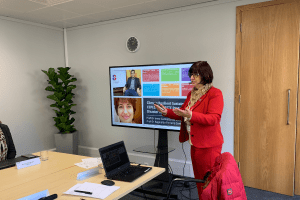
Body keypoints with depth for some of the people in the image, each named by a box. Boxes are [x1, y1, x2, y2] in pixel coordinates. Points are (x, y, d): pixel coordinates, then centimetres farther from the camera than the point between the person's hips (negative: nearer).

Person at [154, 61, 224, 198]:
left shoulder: (215, 93, -12)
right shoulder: (191, 94, 12)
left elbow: (214, 118, -23)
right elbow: (183, 114, 17)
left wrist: (191, 115, -34)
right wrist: (167, 112, 1)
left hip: (209, 145, -8)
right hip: (195, 143, 8)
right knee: (199, 179, 18)